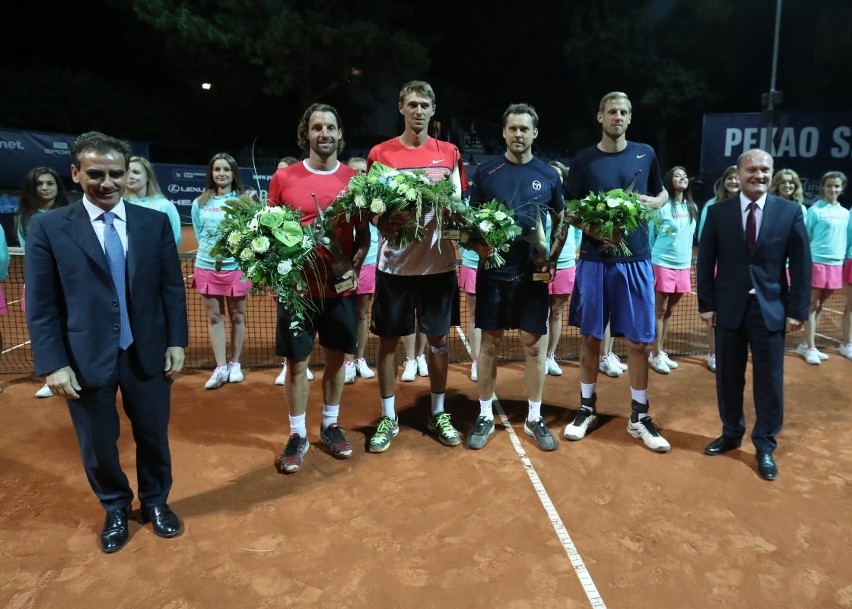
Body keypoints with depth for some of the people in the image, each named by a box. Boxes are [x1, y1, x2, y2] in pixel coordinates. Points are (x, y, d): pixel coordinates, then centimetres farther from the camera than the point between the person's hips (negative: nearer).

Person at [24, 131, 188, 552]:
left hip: (147, 353, 1)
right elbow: (41, 306, -5)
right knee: (97, 445, 14)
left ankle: (155, 501, 41)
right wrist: (53, 364, -9)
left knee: (153, 436, 15)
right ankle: (115, 509, 40)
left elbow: (173, 287, 3)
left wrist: (177, 342, -1)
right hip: (85, 358, -1)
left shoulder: (155, 222, 1)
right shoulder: (48, 227, -4)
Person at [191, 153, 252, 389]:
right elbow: (199, 235, 14)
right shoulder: (200, 203, 7)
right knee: (214, 317, 5)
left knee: (237, 316, 7)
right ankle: (220, 368, 12)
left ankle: (234, 364, 21)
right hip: (207, 267, 2)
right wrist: (211, 249, 4)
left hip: (236, 266, -2)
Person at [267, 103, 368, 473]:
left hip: (341, 286, 2)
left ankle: (330, 426, 31)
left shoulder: (354, 178, 2)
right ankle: (298, 435, 22)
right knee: (297, 363, 5)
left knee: (336, 358, 13)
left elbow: (364, 232, 9)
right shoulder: (283, 178, -1)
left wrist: (356, 264, -8)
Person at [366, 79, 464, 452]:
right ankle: (388, 418, 20)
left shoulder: (448, 153, 7)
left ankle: (438, 414, 26)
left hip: (438, 262, 2)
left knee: (439, 339, 9)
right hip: (394, 263, -1)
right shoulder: (380, 153, 1)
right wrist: (383, 224, -19)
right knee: (388, 340, 5)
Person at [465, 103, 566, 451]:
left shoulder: (549, 175, 5)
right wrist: (478, 243, -15)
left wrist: (551, 260, -1)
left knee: (534, 344, 6)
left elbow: (561, 221, 12)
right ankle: (485, 416, 20)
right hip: (494, 270, -1)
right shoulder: (486, 172, 2)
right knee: (489, 342, 6)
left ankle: (534, 418, 20)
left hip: (534, 273, 1)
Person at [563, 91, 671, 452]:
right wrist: (591, 229, -16)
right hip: (594, 259, -1)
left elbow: (663, 194, 19)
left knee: (638, 341, 4)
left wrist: (654, 202, -4)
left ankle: (639, 416, 18)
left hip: (636, 259, 1)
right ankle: (587, 408, 23)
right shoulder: (584, 160, 2)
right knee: (590, 337, 8)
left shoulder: (645, 154, 6)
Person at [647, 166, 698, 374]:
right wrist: (648, 263, -5)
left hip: (683, 265, 6)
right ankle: (655, 354, 7)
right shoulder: (661, 207, -8)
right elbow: (650, 236, -5)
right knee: (660, 311, 0)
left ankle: (661, 352, 21)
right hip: (663, 264, -6)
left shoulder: (692, 208, 9)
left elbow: (691, 235, 17)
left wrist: (689, 261, 14)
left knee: (669, 312, 12)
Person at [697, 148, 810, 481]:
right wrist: (706, 304, -2)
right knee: (728, 376, 11)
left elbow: (801, 264, 0)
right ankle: (731, 433, 31)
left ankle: (765, 446, 22)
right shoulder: (718, 212, 1)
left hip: (771, 308, 0)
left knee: (769, 380, 6)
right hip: (729, 307, 1)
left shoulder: (790, 211, 0)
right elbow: (706, 262, 2)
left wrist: (797, 310, -4)